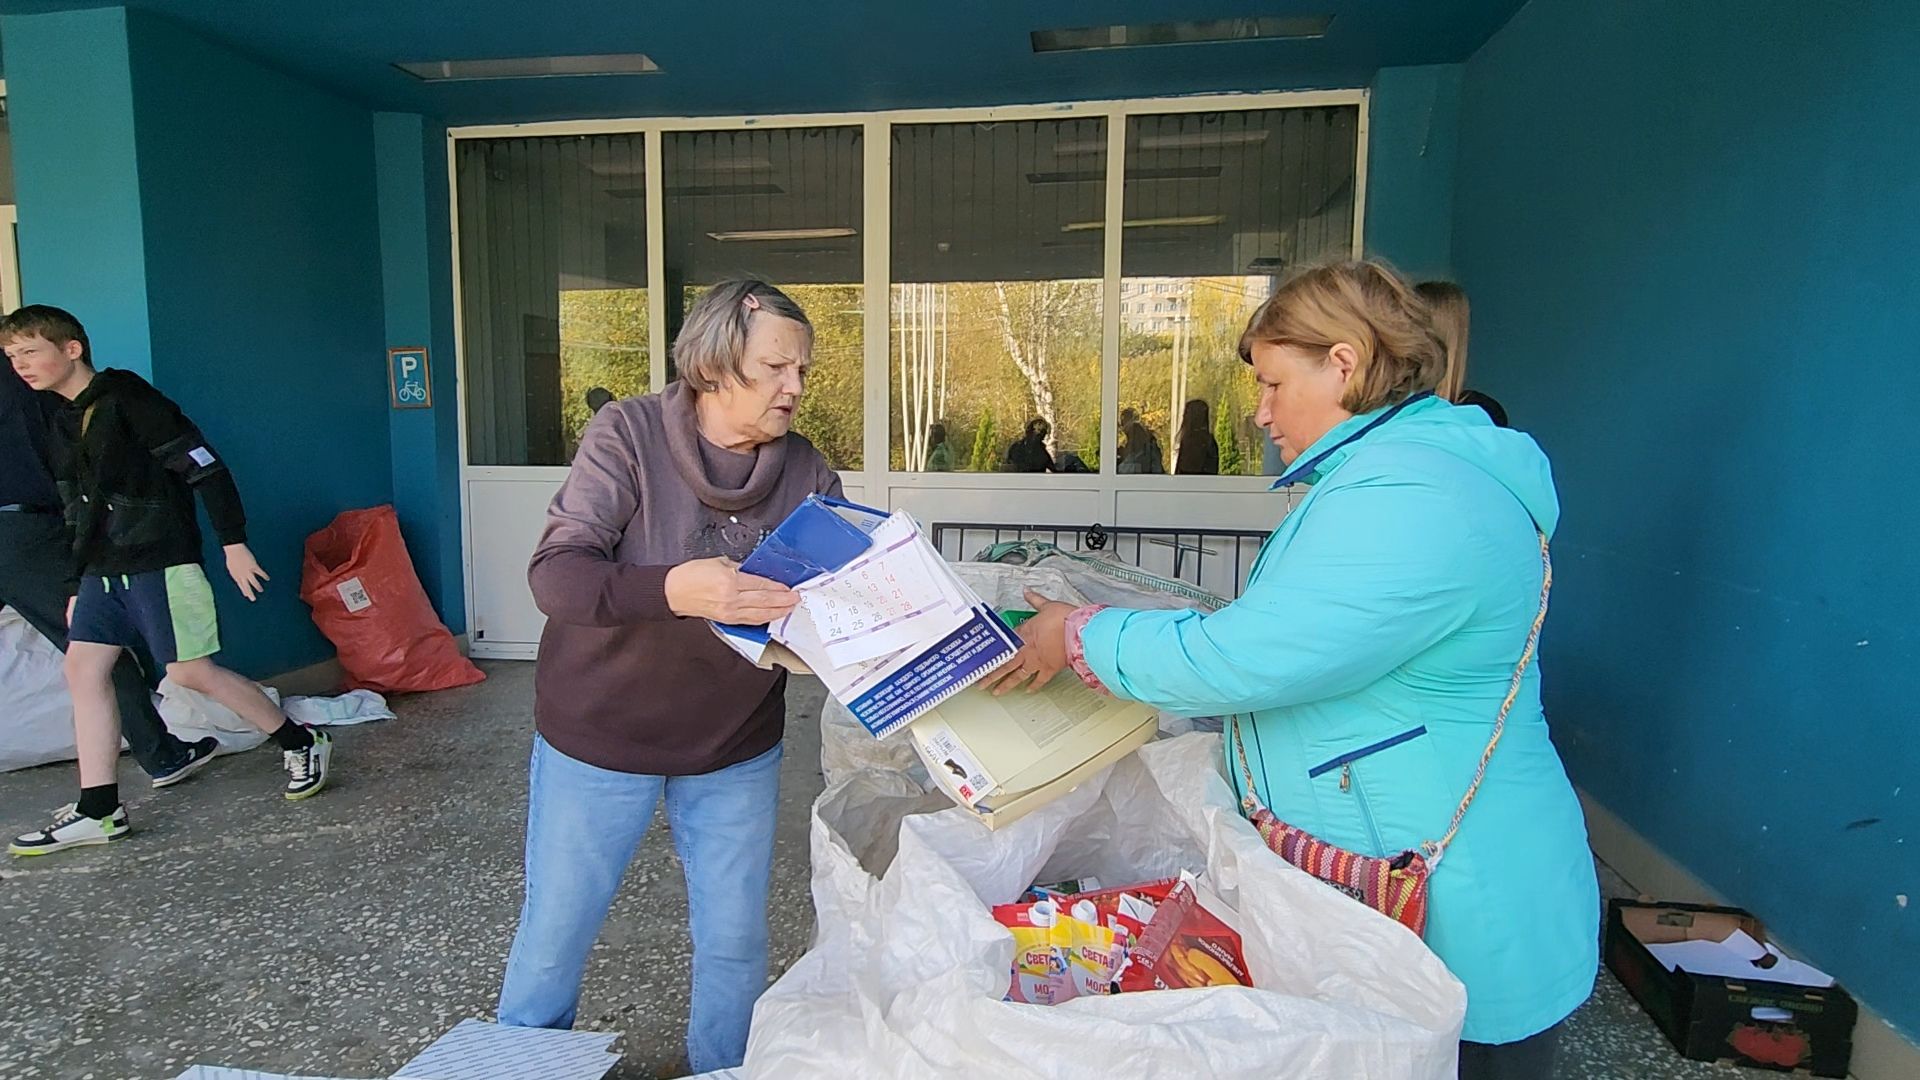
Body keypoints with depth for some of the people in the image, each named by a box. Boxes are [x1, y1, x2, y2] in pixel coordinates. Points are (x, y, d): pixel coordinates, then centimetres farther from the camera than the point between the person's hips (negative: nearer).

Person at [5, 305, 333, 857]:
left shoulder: (126, 397, -10)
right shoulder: (64, 423, 16)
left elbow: (206, 468, -15)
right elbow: (79, 513, 23)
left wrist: (234, 544, -17)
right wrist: (77, 584, 22)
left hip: (160, 563, -9)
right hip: (104, 571, 9)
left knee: (190, 671, -7)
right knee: (83, 670, 2)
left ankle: (303, 744, 8)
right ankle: (98, 811, 7)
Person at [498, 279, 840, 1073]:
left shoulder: (807, 472, -8)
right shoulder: (629, 433, -17)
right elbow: (555, 574, -25)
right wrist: (674, 589, -43)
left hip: (736, 747, 2)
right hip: (598, 736, -2)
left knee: (735, 942, 12)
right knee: (555, 932, 14)